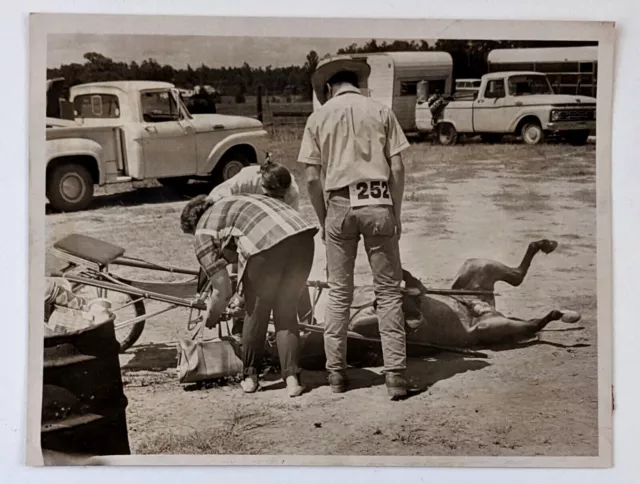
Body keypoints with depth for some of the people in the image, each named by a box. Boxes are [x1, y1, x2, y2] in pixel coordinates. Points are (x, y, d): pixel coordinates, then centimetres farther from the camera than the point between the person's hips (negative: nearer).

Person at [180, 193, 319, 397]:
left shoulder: (203, 234, 18)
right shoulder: (232, 204, 38)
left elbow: (223, 292, 16)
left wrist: (209, 318, 35)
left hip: (266, 244, -5)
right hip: (302, 234, 6)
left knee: (256, 313, 18)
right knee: (286, 313, 19)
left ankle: (250, 376, 28)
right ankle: (292, 378, 12)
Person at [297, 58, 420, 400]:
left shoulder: (319, 117, 6)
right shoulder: (380, 112, 6)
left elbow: (312, 178, 2)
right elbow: (397, 169, 1)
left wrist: (323, 220, 12)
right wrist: (396, 214, 9)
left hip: (340, 205, 1)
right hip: (378, 204, 0)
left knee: (339, 292, 10)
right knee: (389, 291, 4)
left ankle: (336, 372, 14)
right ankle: (395, 373, 0)